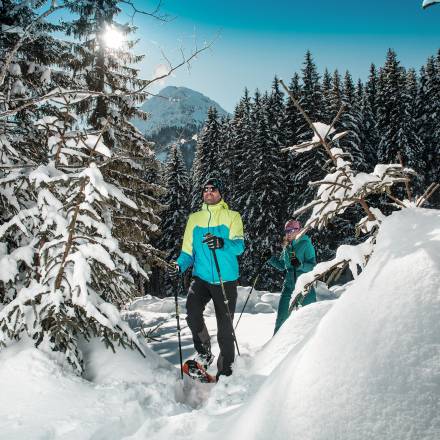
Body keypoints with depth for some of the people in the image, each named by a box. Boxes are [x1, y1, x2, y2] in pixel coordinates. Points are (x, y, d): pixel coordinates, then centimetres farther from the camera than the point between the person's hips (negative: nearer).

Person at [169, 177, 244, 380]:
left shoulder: (232, 216, 4)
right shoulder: (194, 218, 13)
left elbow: (239, 246, -10)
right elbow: (188, 250, 13)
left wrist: (221, 243, -30)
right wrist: (180, 264, -8)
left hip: (226, 279, -2)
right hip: (201, 277, 2)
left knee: (225, 326, 2)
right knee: (192, 311, -22)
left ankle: (225, 368, 20)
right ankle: (204, 352, 1)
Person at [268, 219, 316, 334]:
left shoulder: (306, 244, -7)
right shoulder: (286, 247, 11)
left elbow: (313, 265, -12)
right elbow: (282, 266, 17)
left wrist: (300, 265, -30)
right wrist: (272, 259, 0)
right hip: (289, 283, 5)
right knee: (282, 314, 2)